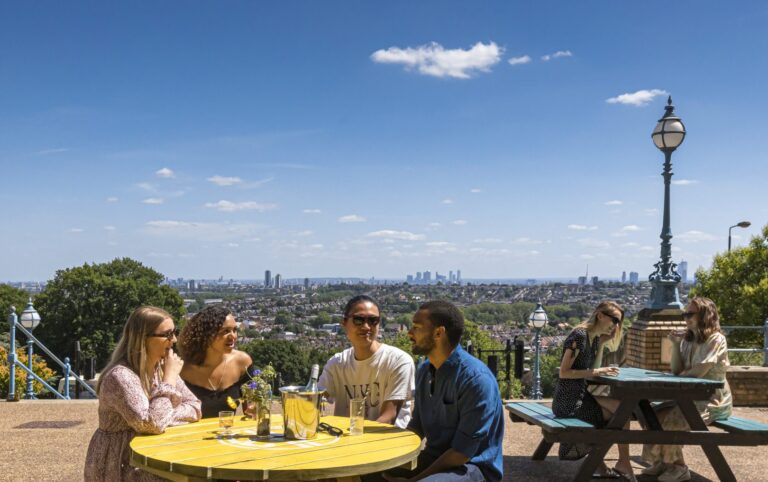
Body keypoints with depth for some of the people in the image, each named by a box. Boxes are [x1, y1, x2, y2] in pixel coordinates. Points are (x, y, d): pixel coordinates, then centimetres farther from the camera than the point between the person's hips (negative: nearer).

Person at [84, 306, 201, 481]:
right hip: (121, 466, -7)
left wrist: (164, 419, -14)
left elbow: (195, 407, 3)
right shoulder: (120, 376, -22)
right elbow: (152, 425, -29)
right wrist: (169, 377, -23)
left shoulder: (162, 367, 3)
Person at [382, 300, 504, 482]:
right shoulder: (424, 370, 4)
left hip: (472, 466, -8)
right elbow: (417, 426, 15)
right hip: (434, 459, 8)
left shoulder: (476, 379, -22)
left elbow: (463, 451, -21)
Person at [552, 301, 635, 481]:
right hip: (569, 401, -9)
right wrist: (596, 372, -21)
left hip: (580, 396, 9)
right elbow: (564, 372, -20)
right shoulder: (579, 335, -18)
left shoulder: (595, 338, 10)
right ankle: (623, 463, 10)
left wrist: (602, 342, 3)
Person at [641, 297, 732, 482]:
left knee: (670, 419, -22)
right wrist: (676, 344, -7)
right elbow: (677, 371, 3)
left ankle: (678, 467, -1)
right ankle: (662, 461, 8)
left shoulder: (715, 339, -15)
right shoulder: (688, 339, 9)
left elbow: (699, 372, -21)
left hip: (712, 400, -8)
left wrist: (682, 374, -2)